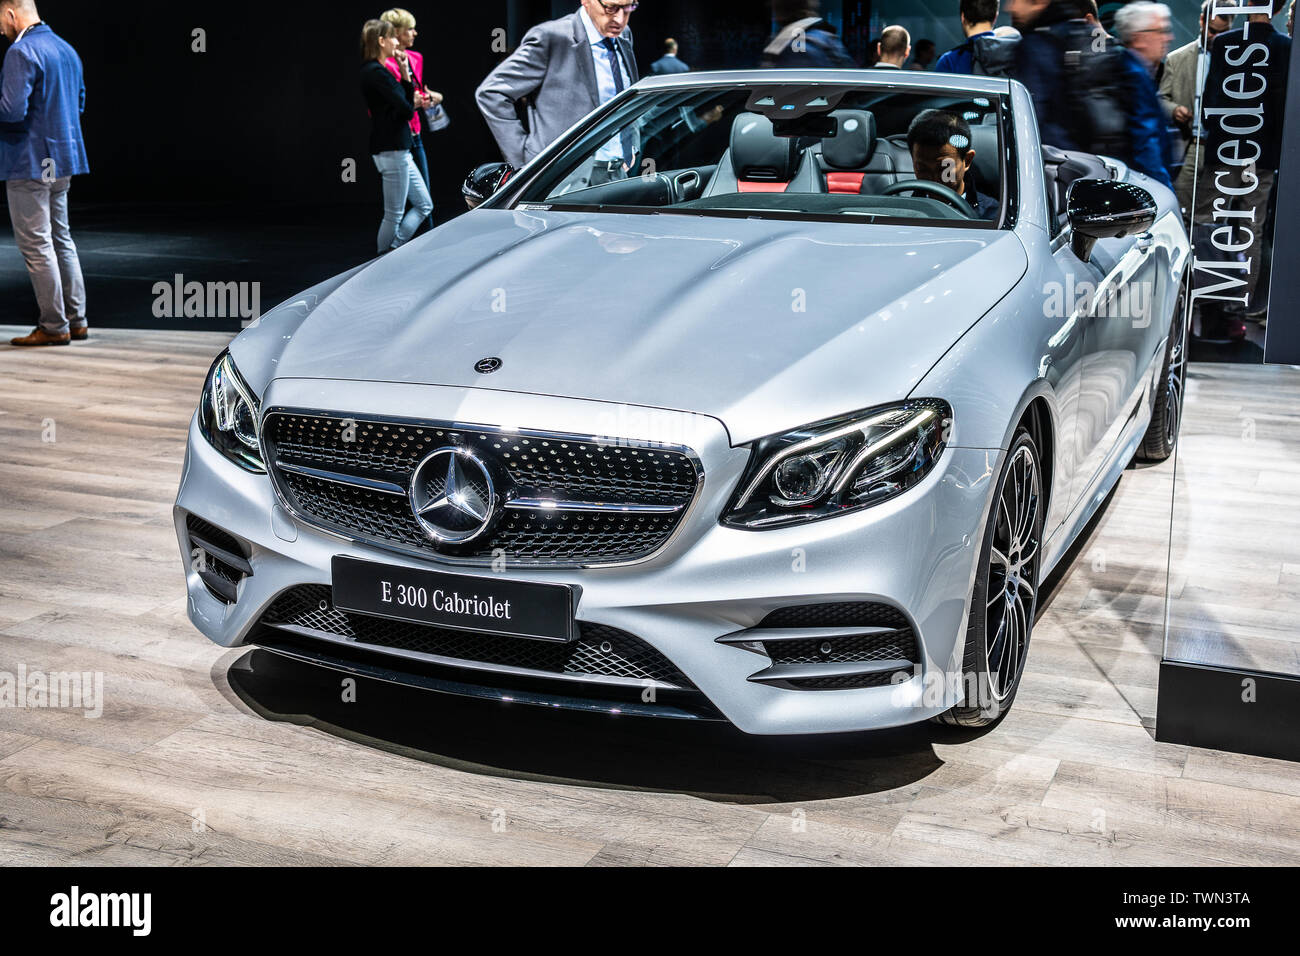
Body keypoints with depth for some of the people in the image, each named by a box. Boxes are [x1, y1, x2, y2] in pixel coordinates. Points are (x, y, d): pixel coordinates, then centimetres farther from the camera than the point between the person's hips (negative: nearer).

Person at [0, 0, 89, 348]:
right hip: (63, 161, 9)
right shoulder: (67, 49, 12)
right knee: (61, 239, 15)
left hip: (30, 163, -9)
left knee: (36, 246, -2)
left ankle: (54, 326, 1)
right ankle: (76, 320, 17)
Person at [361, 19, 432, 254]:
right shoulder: (376, 73, -15)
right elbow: (405, 109, -19)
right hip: (391, 150, -10)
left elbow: (407, 100, 16)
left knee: (424, 205, 12)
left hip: (399, 150, 10)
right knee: (394, 215, -3)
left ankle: (392, 251, 11)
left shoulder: (376, 71, 16)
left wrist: (405, 73, 7)